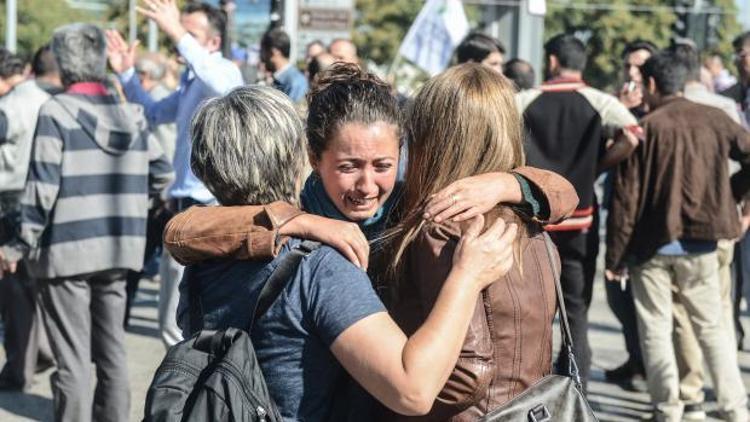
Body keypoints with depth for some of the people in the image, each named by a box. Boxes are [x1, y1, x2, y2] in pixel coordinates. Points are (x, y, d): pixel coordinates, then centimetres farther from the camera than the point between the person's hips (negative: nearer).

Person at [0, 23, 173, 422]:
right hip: (118, 247, 5)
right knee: (112, 349, 15)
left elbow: (42, 186, -13)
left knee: (72, 359, -1)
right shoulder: (129, 113, 5)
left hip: (68, 248, -5)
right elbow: (162, 172, 9)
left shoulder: (56, 111, -10)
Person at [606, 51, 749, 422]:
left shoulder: (646, 128, -8)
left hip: (651, 244, -2)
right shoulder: (714, 119, -1)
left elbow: (626, 197, -8)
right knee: (711, 327, 12)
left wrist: (615, 256, -3)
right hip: (700, 242, 2)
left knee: (656, 329, 7)